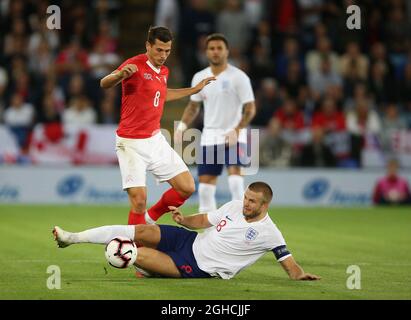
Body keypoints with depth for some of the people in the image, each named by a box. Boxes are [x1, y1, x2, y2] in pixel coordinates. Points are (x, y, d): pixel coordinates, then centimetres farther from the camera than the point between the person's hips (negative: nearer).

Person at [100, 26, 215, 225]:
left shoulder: (164, 71, 9)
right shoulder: (135, 65, -14)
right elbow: (104, 84, -26)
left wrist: (195, 89, 33)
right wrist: (120, 74, -48)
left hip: (156, 140, 7)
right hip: (131, 144, -7)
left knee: (187, 187, 4)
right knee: (139, 200, -14)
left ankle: (149, 218, 23)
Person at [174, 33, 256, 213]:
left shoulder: (238, 77, -8)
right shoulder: (199, 78, 7)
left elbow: (250, 109, -10)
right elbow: (193, 106, 20)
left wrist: (236, 131, -23)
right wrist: (181, 127, 4)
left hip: (233, 137, -5)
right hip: (209, 136, 5)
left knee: (235, 177, -24)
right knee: (205, 186, 3)